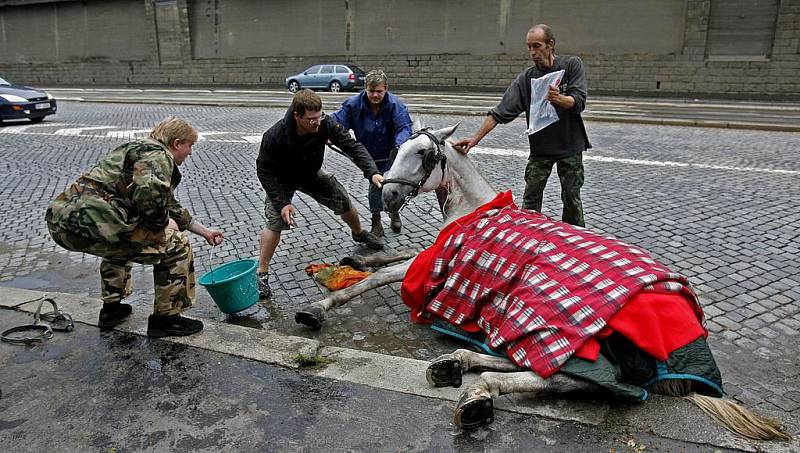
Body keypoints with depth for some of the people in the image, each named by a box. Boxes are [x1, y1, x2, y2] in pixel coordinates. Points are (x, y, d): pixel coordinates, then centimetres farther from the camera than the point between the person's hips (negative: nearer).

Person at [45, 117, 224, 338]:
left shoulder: (141, 149, 29)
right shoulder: (158, 156, -2)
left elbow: (169, 204, 37)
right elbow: (149, 195, -25)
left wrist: (204, 231, 42)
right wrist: (163, 222, -4)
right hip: (91, 222, -10)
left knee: (122, 240, 40)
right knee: (176, 246, 0)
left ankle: (111, 309, 41)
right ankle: (165, 319, 12)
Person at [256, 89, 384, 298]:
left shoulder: (325, 124, -31)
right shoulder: (274, 136, -37)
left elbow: (352, 146, -28)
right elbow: (265, 171, -25)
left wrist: (372, 172, -43)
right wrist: (282, 203, -31)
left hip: (312, 174, 4)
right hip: (282, 180, -3)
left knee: (344, 201, 5)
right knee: (276, 221, -18)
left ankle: (359, 233, 39)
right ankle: (261, 273, -3)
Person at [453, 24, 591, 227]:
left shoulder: (572, 65, -7)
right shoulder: (525, 78, -6)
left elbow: (578, 102, -15)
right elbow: (501, 112, -13)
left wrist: (559, 98, -38)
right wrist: (476, 138, -24)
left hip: (570, 146, -1)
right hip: (540, 148, 1)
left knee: (572, 199, 7)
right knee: (530, 200, 0)